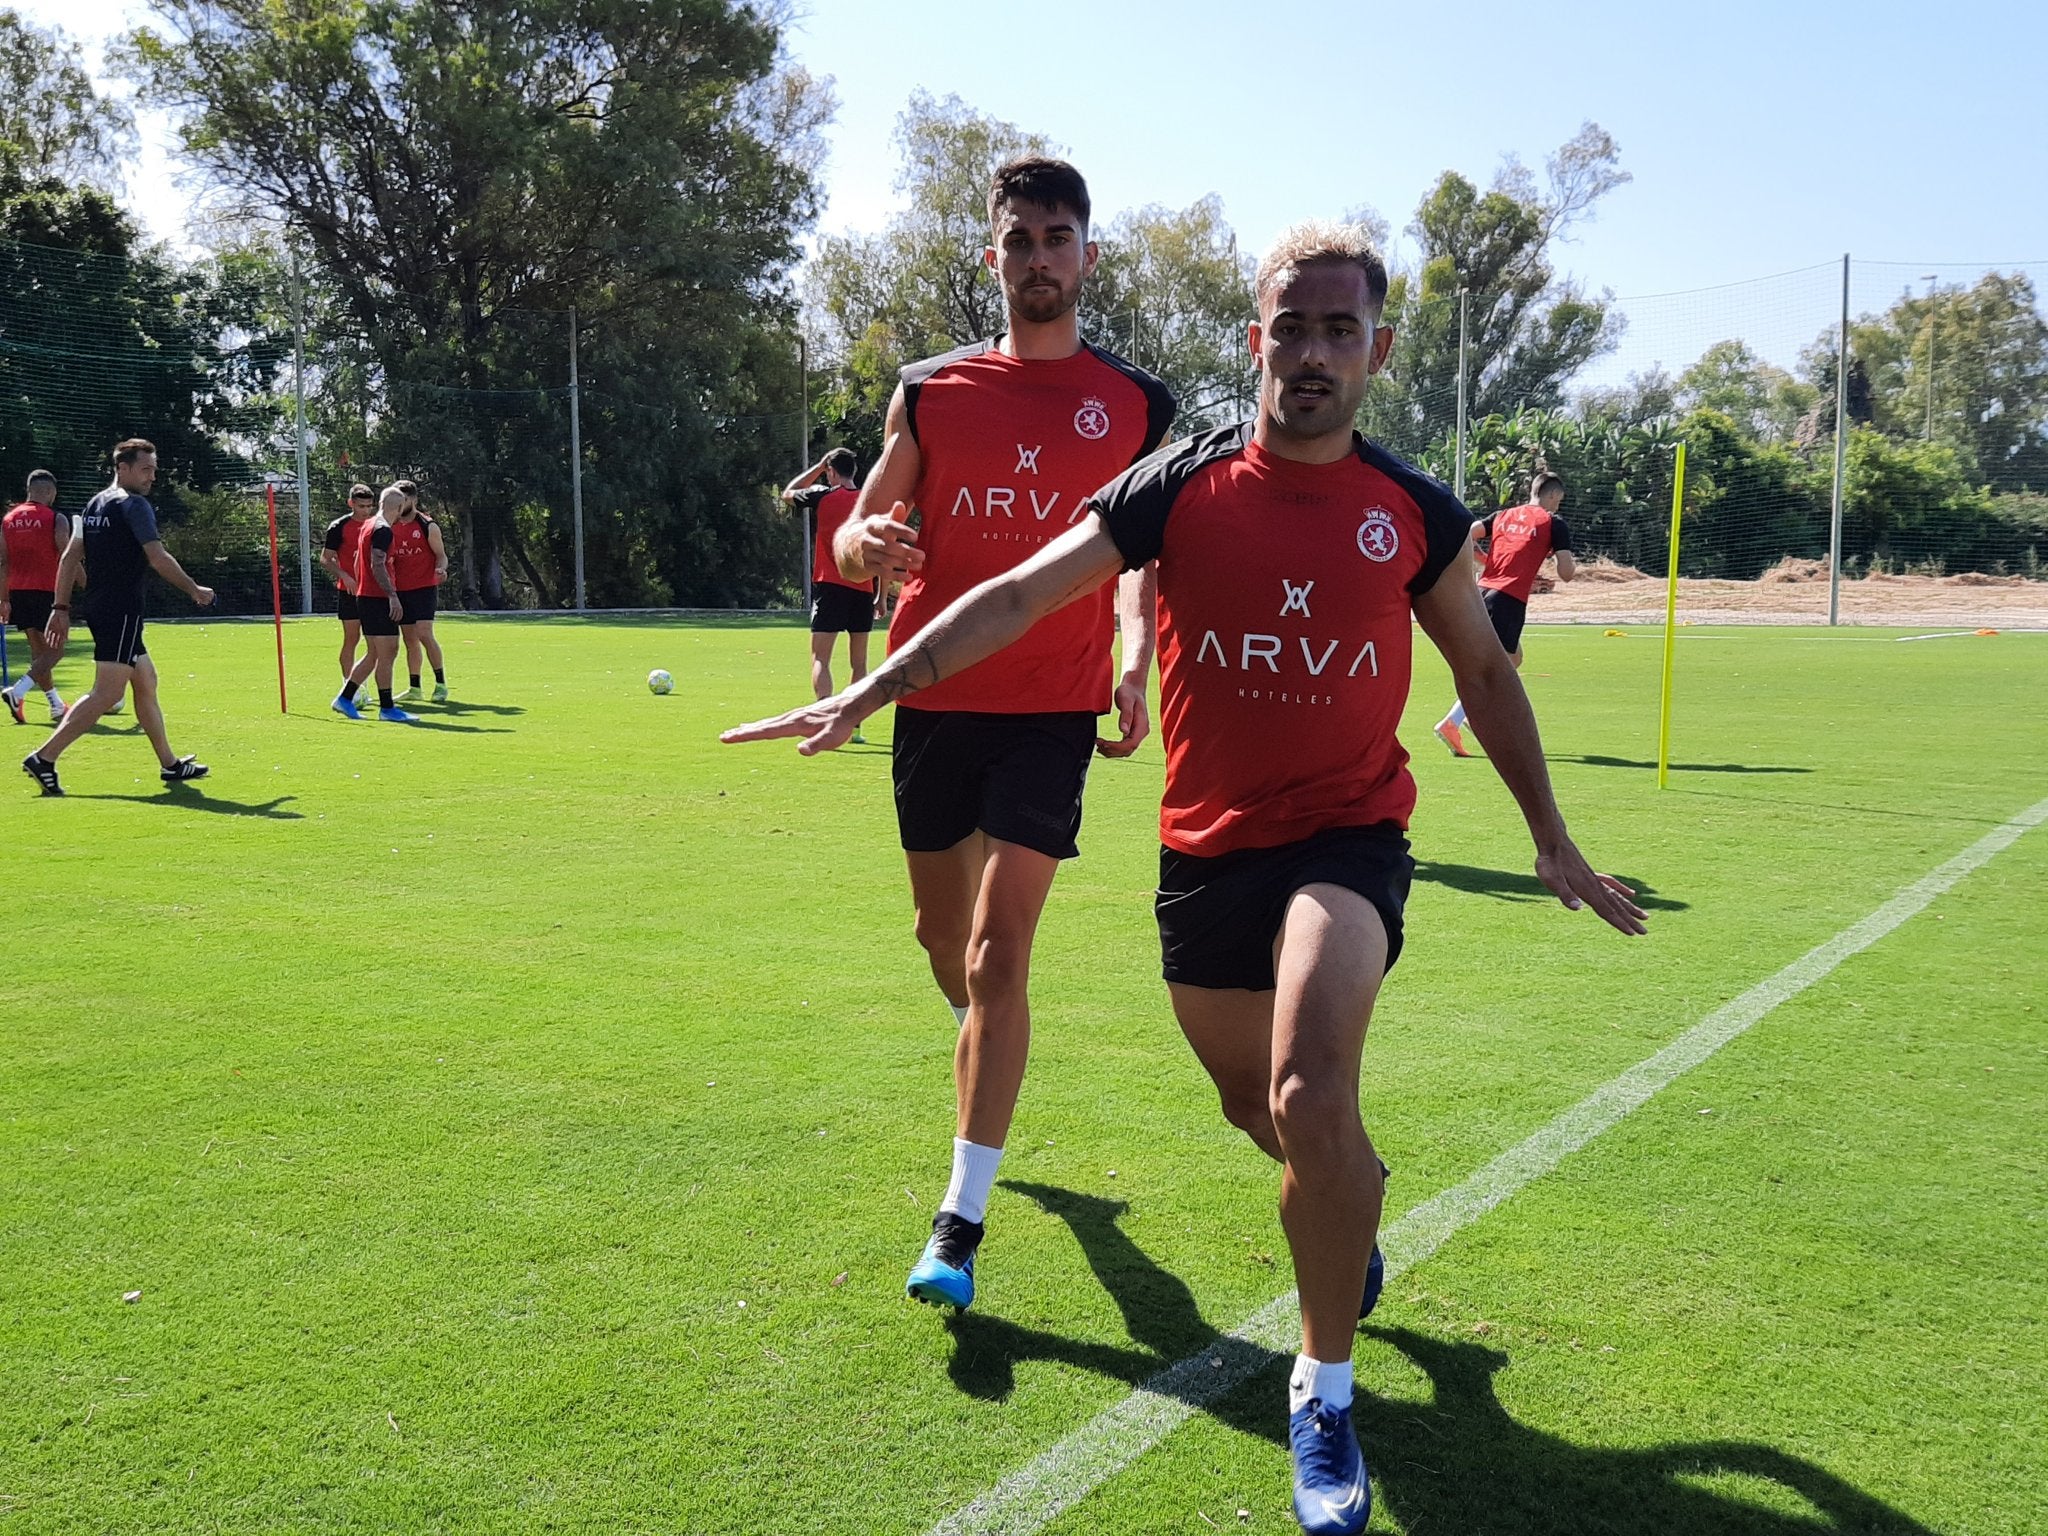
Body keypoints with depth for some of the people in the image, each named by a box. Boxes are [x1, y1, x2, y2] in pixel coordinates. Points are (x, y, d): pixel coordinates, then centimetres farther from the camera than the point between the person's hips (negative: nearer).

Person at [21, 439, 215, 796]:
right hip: (122, 612, -10)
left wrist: (60, 608, 13)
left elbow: (69, 558, 14)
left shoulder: (95, 505, 16)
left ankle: (170, 764, 21)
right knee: (107, 693, -10)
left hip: (98, 607, 10)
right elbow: (158, 559, -15)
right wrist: (194, 590, -3)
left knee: (146, 681, 15)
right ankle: (44, 758, -12)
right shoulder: (134, 504, -10)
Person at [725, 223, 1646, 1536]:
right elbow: (1017, 597, -8)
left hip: (1347, 837, -2)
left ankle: (1326, 1392, -3)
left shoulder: (1418, 514, -1)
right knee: (1256, 1108, 17)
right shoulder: (1178, 487, -4)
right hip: (1206, 848, 2)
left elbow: (1486, 671, 13)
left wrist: (1552, 837, 15)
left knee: (1309, 1098, -25)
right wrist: (870, 691, -17)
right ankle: (1351, 1211, 54)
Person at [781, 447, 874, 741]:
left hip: (829, 586, -3)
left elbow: (787, 493, 19)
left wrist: (818, 466, 23)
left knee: (820, 659, -4)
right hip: (863, 588, 3)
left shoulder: (822, 496, -2)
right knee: (859, 662, 12)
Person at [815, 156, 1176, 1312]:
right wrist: (867, 547, -16)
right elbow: (856, 536, 9)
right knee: (945, 934, 16)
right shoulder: (930, 391, 7)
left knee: (998, 951, -11)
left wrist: (1137, 666, -6)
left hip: (1053, 706, -3)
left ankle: (961, 1224, -5)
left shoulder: (1136, 406, 4)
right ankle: (990, 1047, 52)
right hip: (937, 696, 3)